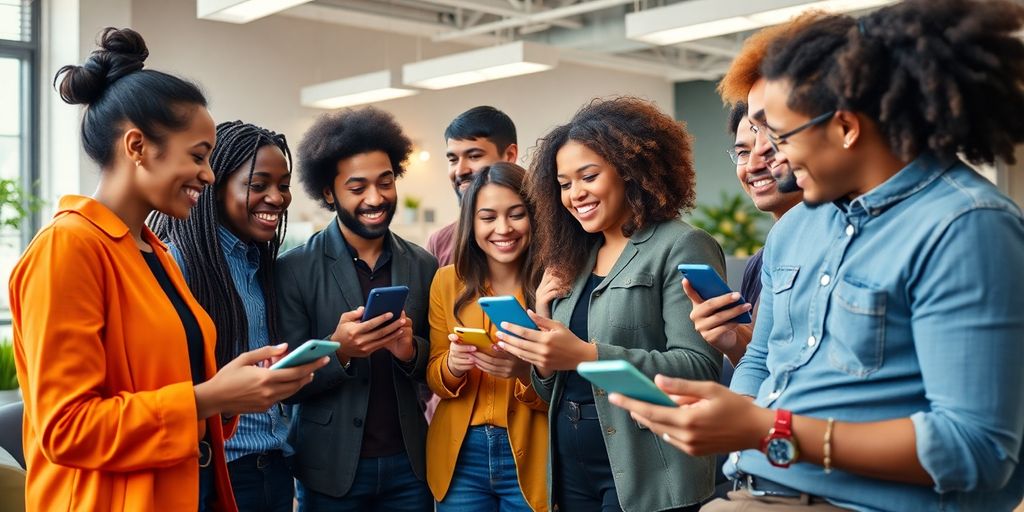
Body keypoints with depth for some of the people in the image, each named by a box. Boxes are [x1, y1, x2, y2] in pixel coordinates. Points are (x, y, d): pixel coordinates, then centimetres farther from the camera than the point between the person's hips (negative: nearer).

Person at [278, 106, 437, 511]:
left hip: (408, 464, 3)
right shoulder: (294, 269, -9)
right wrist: (338, 350, -25)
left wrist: (412, 350, -15)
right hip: (331, 468, -3)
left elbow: (435, 368, 6)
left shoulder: (423, 266, 1)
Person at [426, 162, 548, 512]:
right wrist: (452, 366, -16)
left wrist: (527, 372, -26)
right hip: (460, 456, 2)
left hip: (529, 458, -2)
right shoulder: (447, 281, -1)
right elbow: (434, 378, 5)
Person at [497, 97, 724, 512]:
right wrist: (544, 362, -6)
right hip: (572, 470, 7)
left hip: (647, 476, -6)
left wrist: (587, 356, -24)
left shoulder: (681, 248, -8)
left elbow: (700, 368, -19)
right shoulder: (576, 261, 12)